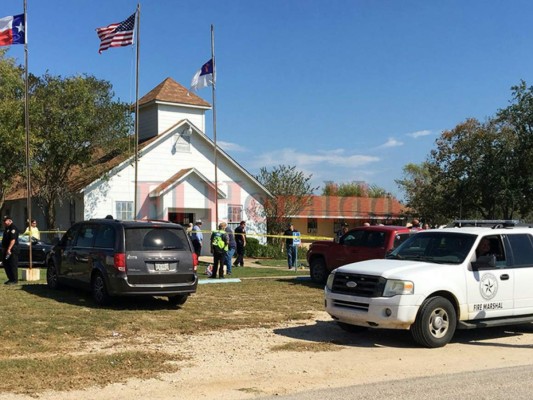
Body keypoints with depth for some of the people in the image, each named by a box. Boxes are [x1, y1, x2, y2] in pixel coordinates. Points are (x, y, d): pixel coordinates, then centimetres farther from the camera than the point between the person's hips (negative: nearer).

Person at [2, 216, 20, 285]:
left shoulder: (13, 228, -14)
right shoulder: (7, 228, 17)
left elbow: (13, 240, -22)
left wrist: (9, 249, -25)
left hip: (12, 249, -10)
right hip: (6, 249, 10)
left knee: (13, 265, -6)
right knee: (6, 264, 13)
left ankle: (14, 280, -2)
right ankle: (10, 279, 21)